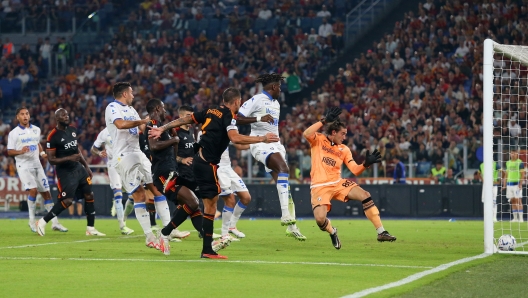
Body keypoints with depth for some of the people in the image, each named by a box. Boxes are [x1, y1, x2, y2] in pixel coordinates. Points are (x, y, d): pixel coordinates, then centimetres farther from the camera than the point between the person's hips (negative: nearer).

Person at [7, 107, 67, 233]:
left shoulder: (36, 130, 10)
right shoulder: (14, 133, -6)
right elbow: (9, 152, -6)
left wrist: (42, 153, 7)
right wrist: (20, 151, -24)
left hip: (37, 165, 5)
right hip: (24, 166, -5)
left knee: (46, 193, 5)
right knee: (33, 190, -21)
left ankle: (55, 222, 11)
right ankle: (32, 220, -6)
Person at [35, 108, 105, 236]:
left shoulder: (72, 130, 7)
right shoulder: (53, 136, -16)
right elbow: (51, 159, -16)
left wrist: (86, 166, 16)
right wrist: (69, 158, -27)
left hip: (78, 168, 7)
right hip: (65, 172, -7)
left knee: (89, 196, 4)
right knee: (67, 201, -12)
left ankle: (90, 229, 12)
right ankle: (43, 222, 3)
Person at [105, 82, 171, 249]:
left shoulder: (130, 109, 20)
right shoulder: (112, 108, -7)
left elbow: (143, 129, 17)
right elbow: (121, 124, -27)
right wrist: (142, 122, -15)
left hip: (138, 153, 9)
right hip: (124, 157, -9)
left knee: (158, 189, 4)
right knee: (139, 196, -10)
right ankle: (149, 237, -8)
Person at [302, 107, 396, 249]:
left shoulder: (344, 149, 10)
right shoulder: (318, 140, -1)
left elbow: (355, 170, 3)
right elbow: (306, 134, -24)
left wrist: (366, 164, -17)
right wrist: (324, 120, -26)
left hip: (338, 183, 4)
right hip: (320, 186, -4)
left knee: (365, 195, -15)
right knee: (320, 219, -25)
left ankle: (381, 232, -9)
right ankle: (332, 232, 13)